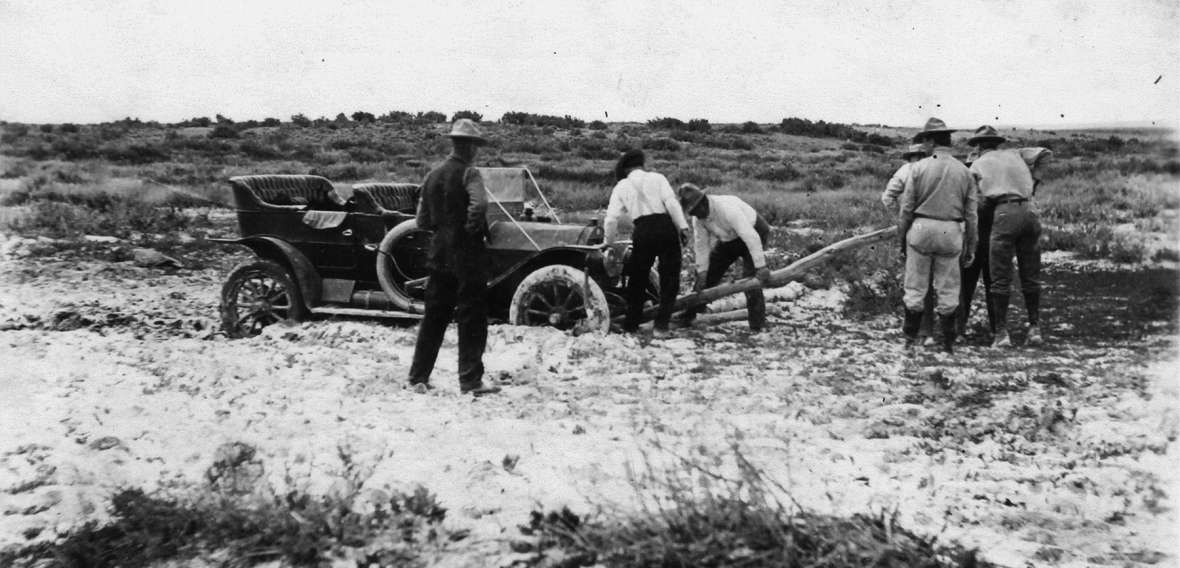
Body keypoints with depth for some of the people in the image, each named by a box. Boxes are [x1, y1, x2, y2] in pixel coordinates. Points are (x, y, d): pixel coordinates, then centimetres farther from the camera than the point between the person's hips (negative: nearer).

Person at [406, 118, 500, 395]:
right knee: (472, 319, 0)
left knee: (434, 317, 14)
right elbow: (478, 205, -28)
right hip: (467, 255, -6)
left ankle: (418, 377, 17)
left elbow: (422, 220, 12)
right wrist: (473, 231, -12)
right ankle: (470, 380, -1)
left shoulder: (432, 175, 10)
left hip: (439, 255, 6)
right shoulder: (468, 173, -10)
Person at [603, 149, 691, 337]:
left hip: (643, 230, 1)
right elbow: (671, 202, -4)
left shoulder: (621, 186, 13)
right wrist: (683, 227, -6)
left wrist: (609, 242, 21)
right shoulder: (657, 178, 11)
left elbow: (611, 218, 7)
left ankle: (630, 324, 18)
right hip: (665, 226, -1)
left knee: (637, 279, 15)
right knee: (669, 278, 8)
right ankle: (661, 324, 2)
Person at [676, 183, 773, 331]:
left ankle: (757, 325, -12)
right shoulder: (698, 217, -16)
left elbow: (751, 237, -41)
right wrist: (702, 272, -8)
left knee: (750, 277, -20)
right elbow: (701, 244, -6)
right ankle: (689, 314, 18)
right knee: (708, 271, 6)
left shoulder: (727, 209, -39)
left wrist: (761, 267, -43)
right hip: (728, 239, 7)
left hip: (754, 232, -7)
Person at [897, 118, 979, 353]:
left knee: (915, 286, 7)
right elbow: (971, 215, 4)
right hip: (951, 233, 2)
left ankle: (910, 337, 12)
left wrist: (902, 237, 7)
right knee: (948, 289, 8)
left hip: (921, 228, -2)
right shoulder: (964, 171, 3)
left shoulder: (919, 167, -4)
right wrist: (970, 247, 11)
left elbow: (907, 207, -4)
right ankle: (948, 342, 11)